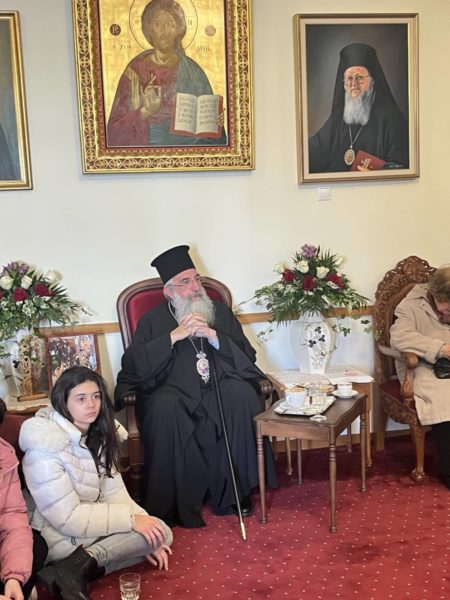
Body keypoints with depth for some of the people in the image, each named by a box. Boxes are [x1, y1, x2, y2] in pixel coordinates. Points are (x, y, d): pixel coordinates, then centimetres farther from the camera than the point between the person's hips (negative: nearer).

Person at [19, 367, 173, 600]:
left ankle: (83, 564, -15)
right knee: (160, 532, -16)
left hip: (91, 522, 8)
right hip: (61, 537, -8)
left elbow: (114, 490, -1)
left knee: (157, 532, -9)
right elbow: (67, 519, -23)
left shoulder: (99, 434, 3)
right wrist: (131, 518, -24)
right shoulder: (45, 447, -23)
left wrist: (142, 522, -15)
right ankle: (78, 569, -19)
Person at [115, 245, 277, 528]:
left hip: (217, 386, 2)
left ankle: (236, 490, -14)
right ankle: (173, 503, -19)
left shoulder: (220, 311, 12)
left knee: (241, 395, -30)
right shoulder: (153, 321, 7)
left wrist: (214, 337, -13)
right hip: (173, 391, -1)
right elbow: (134, 365, -7)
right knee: (165, 409, -34)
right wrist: (174, 336, -15)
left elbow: (248, 356, 4)